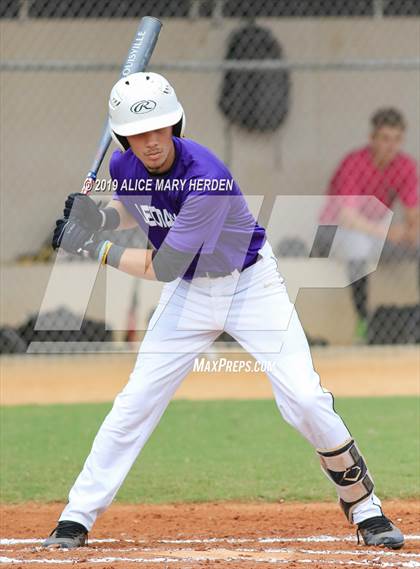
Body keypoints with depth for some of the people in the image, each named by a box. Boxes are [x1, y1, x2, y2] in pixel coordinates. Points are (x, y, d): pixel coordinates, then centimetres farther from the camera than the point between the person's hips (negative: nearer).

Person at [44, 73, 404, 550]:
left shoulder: (207, 179, -33)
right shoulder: (124, 166, -12)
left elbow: (162, 268, -29)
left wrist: (96, 248, -22)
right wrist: (98, 219, -8)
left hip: (252, 284, -5)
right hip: (189, 292, 5)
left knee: (303, 399, -15)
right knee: (135, 402, -1)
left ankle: (362, 504, 4)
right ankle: (76, 518, 8)